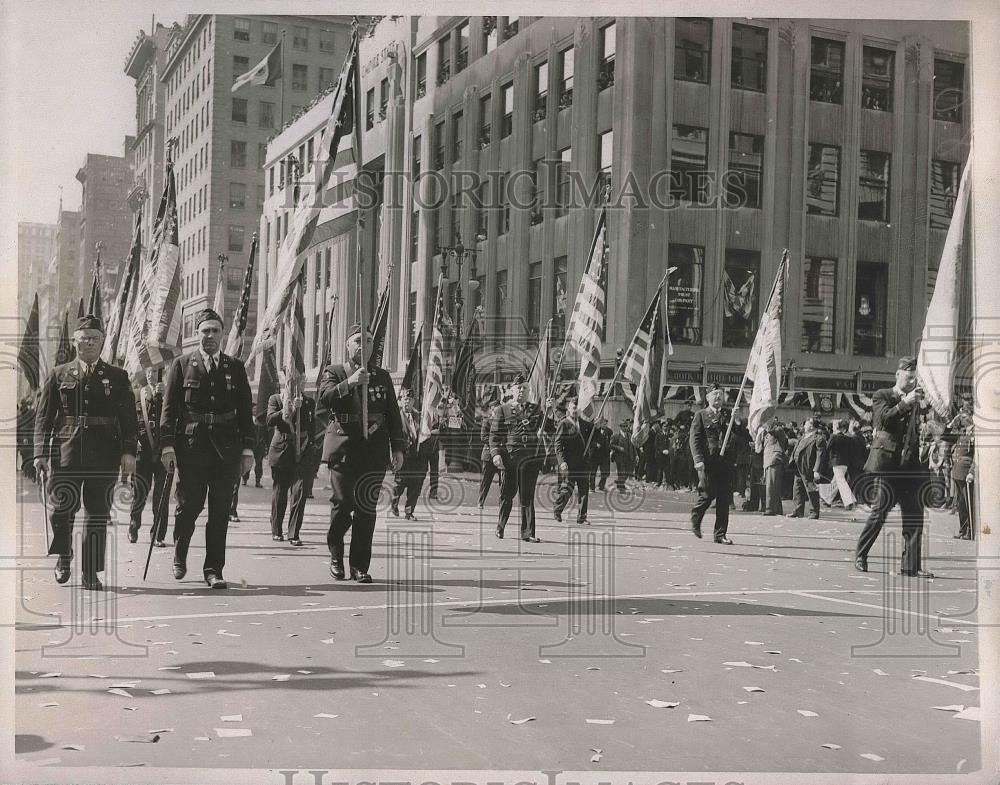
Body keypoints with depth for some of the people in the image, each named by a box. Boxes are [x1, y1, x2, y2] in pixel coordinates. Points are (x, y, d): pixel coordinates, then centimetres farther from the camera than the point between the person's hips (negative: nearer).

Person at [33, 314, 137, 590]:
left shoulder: (117, 377, 9)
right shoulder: (59, 375, 9)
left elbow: (129, 419, 6)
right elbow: (43, 417, 6)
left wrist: (128, 452, -5)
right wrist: (41, 454, -2)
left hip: (104, 456, 0)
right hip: (67, 453, 0)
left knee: (98, 514, 2)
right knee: (61, 508, -4)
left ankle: (91, 574, 11)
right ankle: (63, 556, 24)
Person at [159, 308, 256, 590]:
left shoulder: (235, 368, 12)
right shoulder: (182, 365, 6)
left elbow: (245, 410, 10)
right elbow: (169, 407, 2)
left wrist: (247, 448, 4)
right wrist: (167, 444, -7)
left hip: (226, 449, 2)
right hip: (191, 447, -1)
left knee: (220, 512, 1)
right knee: (189, 505, 2)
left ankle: (213, 569, 8)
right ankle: (179, 555, 28)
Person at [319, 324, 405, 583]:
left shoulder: (383, 376, 17)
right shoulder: (334, 371, 9)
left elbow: (393, 413, 15)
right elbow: (324, 398, -10)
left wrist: (397, 447, 7)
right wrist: (350, 382, -23)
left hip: (375, 449, 2)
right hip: (344, 447, -2)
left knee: (367, 508, -1)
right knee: (341, 504, -3)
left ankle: (360, 566, 7)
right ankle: (336, 556, 20)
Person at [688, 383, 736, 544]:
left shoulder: (728, 414, 16)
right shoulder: (701, 415, 5)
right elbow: (694, 439, -2)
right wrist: (698, 459, -13)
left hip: (726, 462, 4)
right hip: (707, 462, -4)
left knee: (724, 499, 0)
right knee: (708, 494, -9)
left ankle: (721, 534, 6)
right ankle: (695, 519, 20)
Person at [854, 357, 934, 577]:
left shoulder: (916, 402, 18)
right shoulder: (882, 396, 6)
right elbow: (884, 418, -12)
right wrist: (905, 403, -18)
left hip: (910, 465, 5)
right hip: (887, 462, -5)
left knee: (915, 514, -1)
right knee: (880, 511, -4)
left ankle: (911, 565, 3)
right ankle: (860, 555, 12)